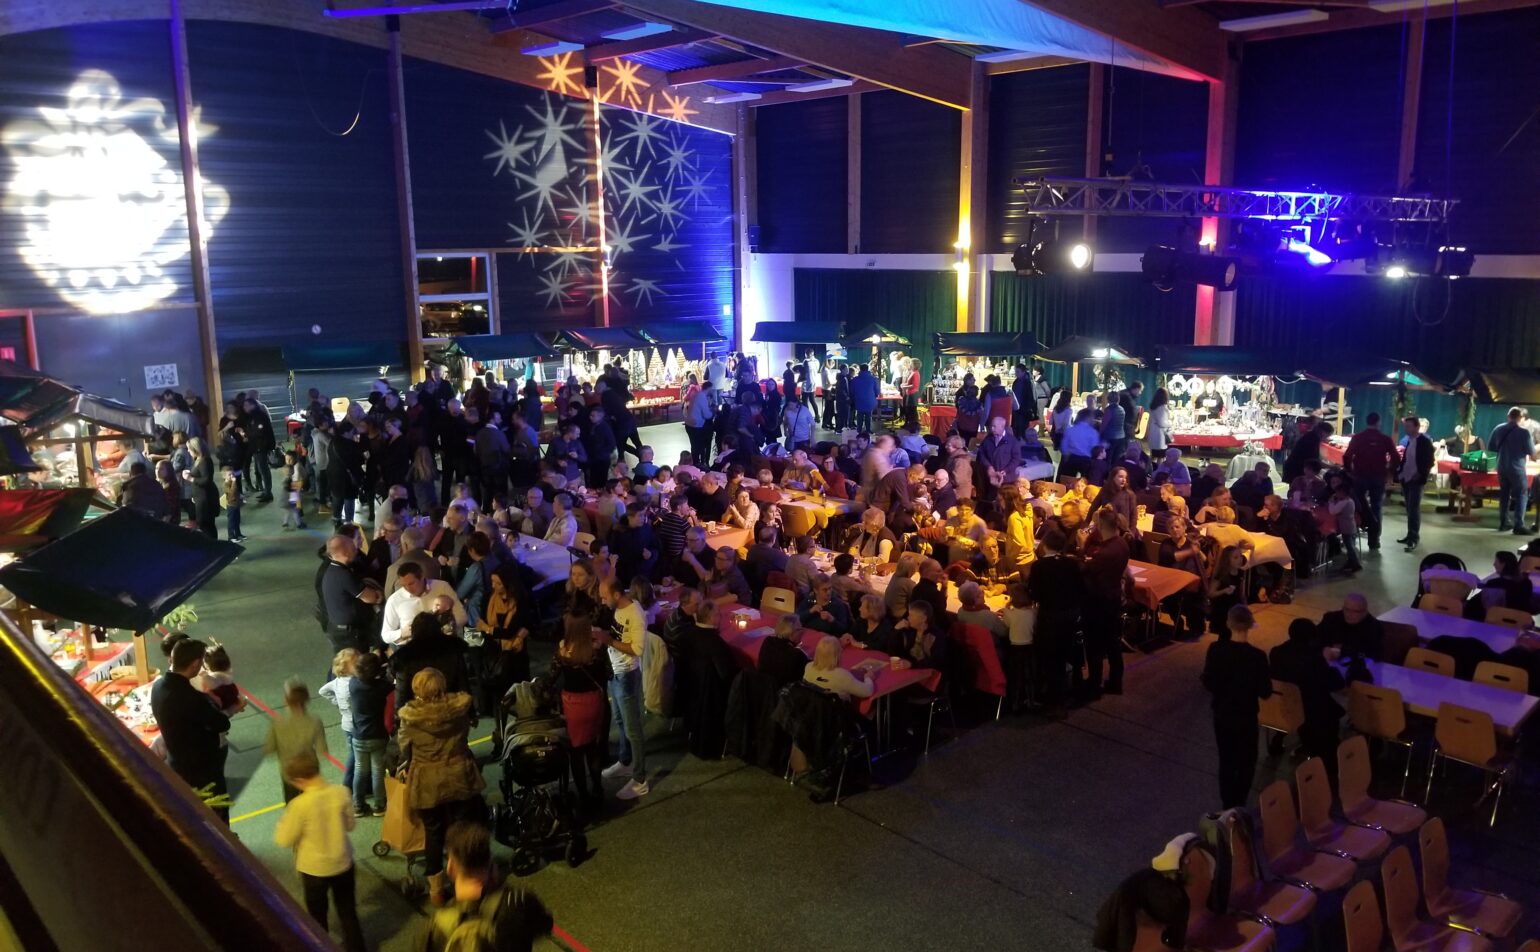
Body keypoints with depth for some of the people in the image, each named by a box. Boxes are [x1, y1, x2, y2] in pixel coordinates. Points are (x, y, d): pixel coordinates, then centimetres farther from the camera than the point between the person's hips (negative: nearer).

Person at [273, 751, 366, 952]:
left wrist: (284, 820, 2)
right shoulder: (341, 793, -16)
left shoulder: (300, 804, -27)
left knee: (317, 915, 21)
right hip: (343, 863, 3)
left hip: (314, 869, -3)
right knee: (347, 910, 22)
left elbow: (284, 840, -14)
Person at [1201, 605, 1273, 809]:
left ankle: (1227, 807, 27)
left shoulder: (1215, 650, -14)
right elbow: (1265, 693, -15)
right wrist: (1265, 677, 4)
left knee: (1226, 761, 18)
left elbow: (1209, 683, -6)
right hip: (1246, 718, -3)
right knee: (1246, 763, 16)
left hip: (1222, 715, 3)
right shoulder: (1257, 656, -22)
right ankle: (1238, 806, 20)